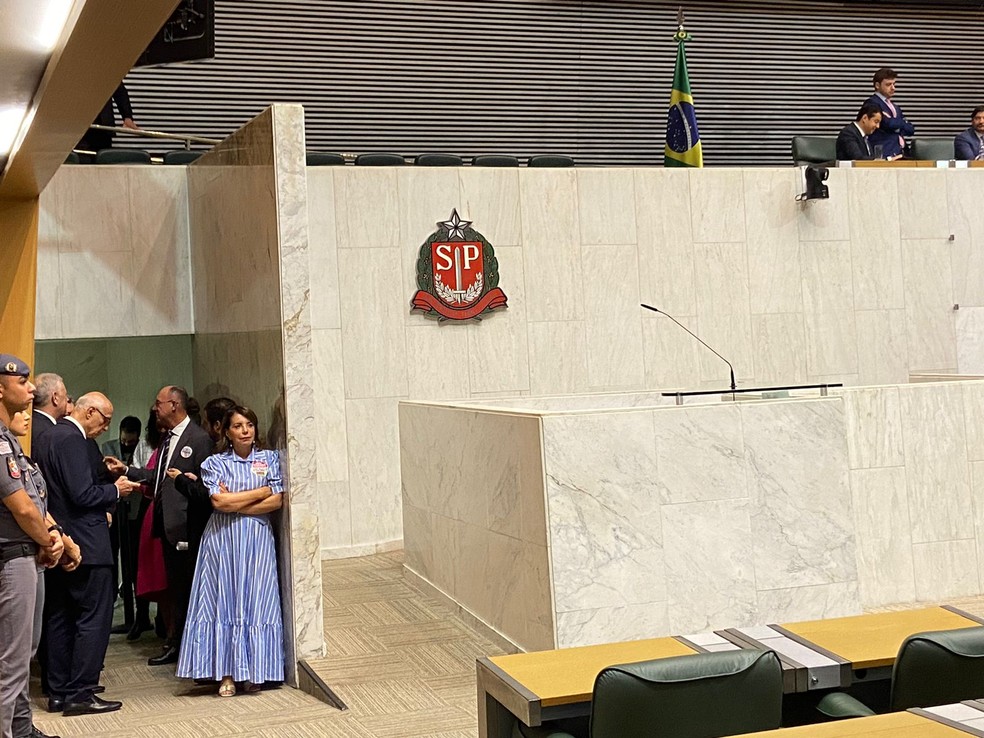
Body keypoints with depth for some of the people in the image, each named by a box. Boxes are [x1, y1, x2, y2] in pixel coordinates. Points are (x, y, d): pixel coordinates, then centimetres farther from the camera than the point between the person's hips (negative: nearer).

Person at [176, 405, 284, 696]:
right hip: (222, 541, -1)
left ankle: (253, 672, 5)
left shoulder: (270, 459, 8)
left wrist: (234, 505, -7)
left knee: (256, 600, -1)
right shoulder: (215, 463, 6)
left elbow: (276, 501, -3)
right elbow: (218, 501, -8)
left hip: (257, 540, 1)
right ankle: (226, 674, 0)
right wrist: (261, 491, -4)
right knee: (224, 601, -2)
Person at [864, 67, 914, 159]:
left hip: (900, 154, 7)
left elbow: (910, 130, 18)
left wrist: (897, 128, -2)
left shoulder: (896, 108, 25)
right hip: (883, 155, -7)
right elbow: (889, 124, -14)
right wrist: (903, 123, 7)